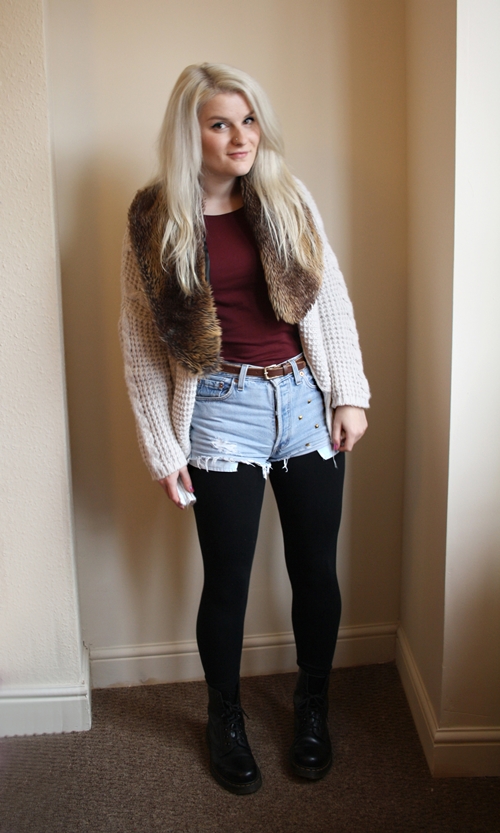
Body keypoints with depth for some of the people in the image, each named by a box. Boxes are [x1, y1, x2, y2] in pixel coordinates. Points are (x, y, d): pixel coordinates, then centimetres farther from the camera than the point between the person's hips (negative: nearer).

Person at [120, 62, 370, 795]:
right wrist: (162, 447, -4)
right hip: (223, 410, -2)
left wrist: (350, 394, 0)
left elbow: (333, 300, 6)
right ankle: (226, 719, 31)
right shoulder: (156, 219, -3)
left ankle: (313, 706, 34)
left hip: (307, 400, 3)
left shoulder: (288, 199, 3)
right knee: (227, 581, 7)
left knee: (315, 568, 10)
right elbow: (141, 341, -2)